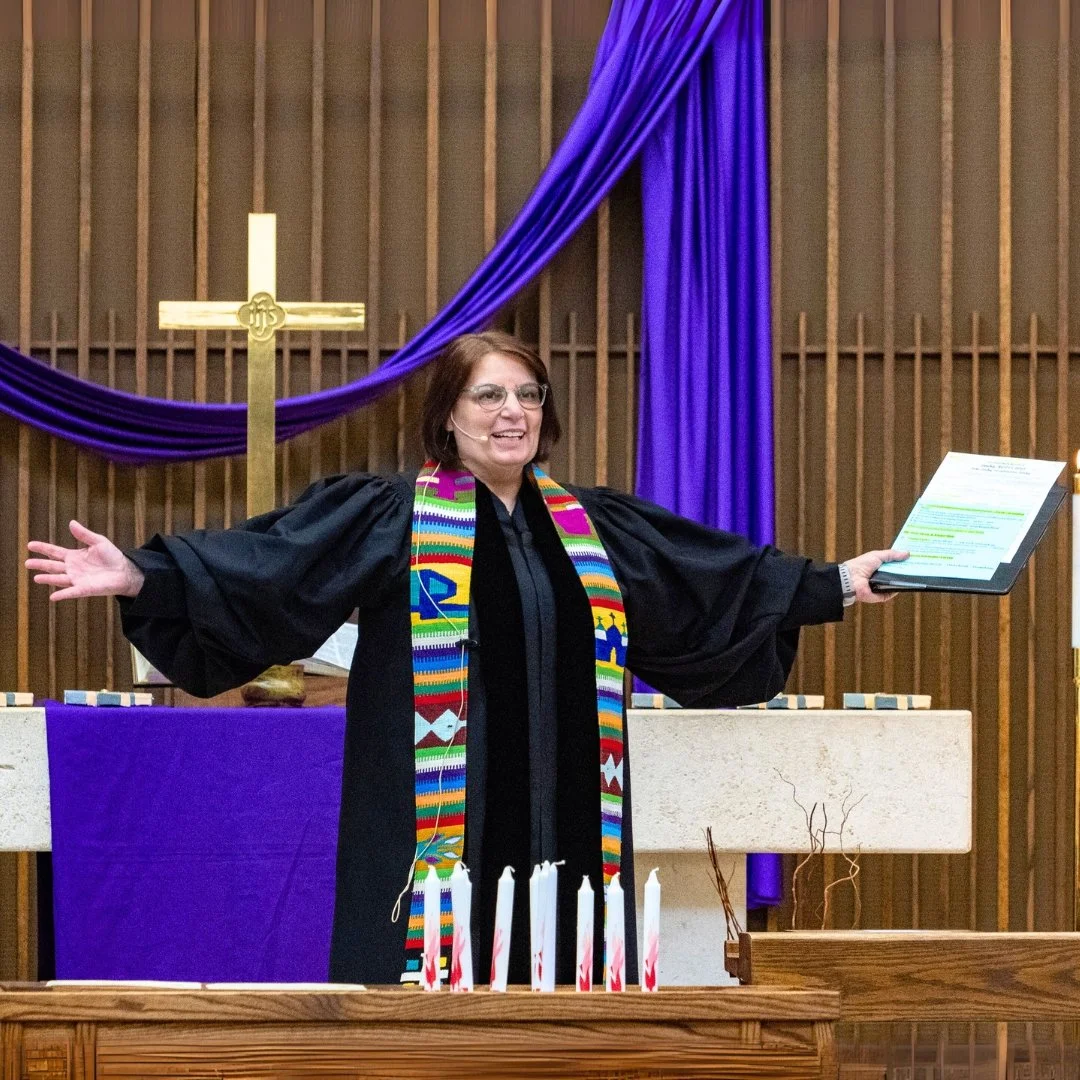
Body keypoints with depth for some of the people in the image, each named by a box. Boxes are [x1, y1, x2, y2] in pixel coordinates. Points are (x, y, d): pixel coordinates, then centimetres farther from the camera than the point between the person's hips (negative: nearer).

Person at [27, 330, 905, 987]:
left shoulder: (593, 526, 14)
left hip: (565, 822, 4)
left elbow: (725, 579, 23)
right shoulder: (391, 518, 1)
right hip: (438, 832, -4)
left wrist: (836, 584, 25)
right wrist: (144, 577, -20)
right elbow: (257, 564, -8)